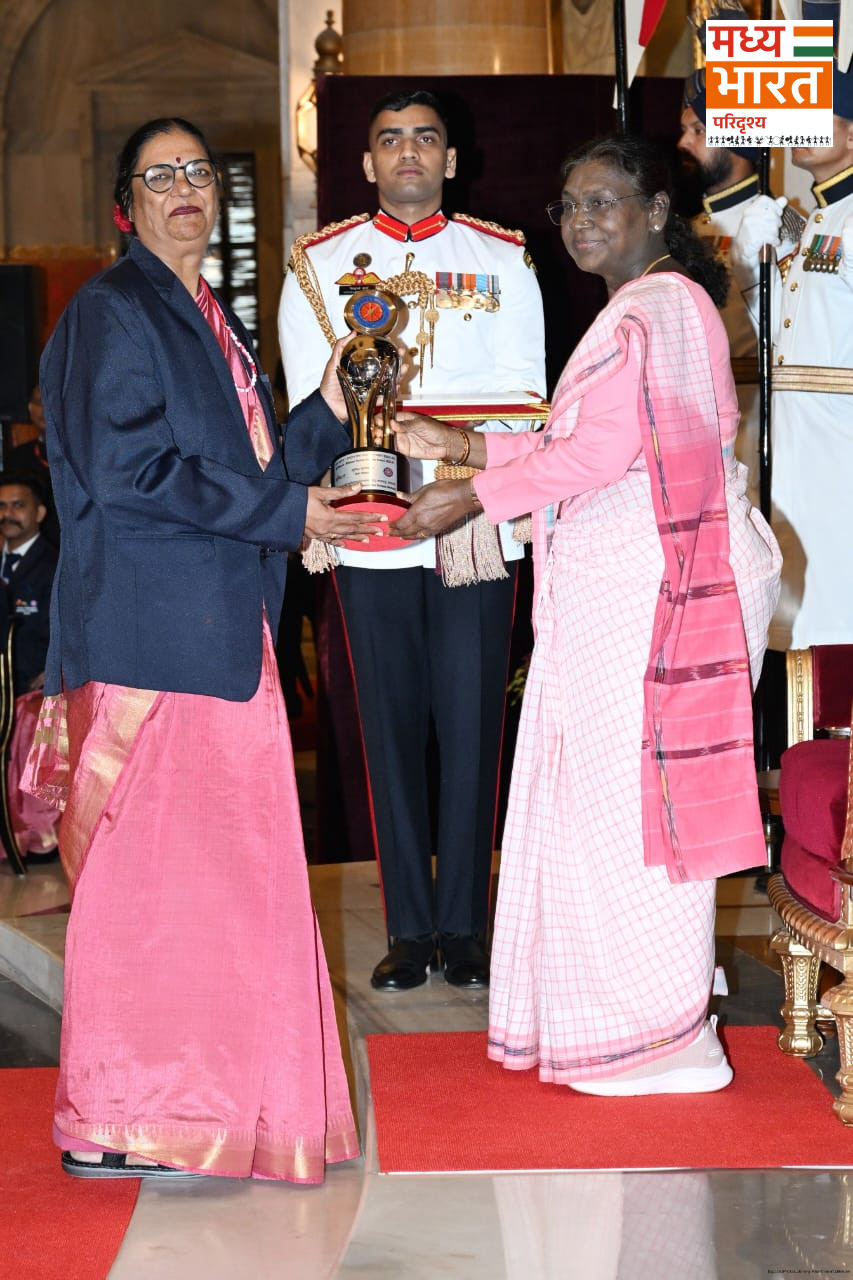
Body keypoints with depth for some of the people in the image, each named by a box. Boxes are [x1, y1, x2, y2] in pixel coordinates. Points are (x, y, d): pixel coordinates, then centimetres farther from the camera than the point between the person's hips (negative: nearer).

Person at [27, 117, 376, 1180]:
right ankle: (118, 1122, 2)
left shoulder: (213, 324, 22)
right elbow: (126, 472, -15)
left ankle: (211, 1092, 16)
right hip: (148, 628, -8)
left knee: (219, 862, 8)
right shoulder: (111, 311, -3)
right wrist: (284, 512, -12)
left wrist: (328, 412, 10)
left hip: (219, 631, 8)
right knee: (148, 864, -7)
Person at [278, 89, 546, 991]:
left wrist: (455, 448, -16)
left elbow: (523, 396, 2)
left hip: (479, 523, 0)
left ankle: (464, 925, 9)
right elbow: (313, 401, 0)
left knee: (471, 728, 0)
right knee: (392, 729, 3)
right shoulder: (317, 263, 10)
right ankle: (409, 928, 10)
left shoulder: (503, 259, 10)